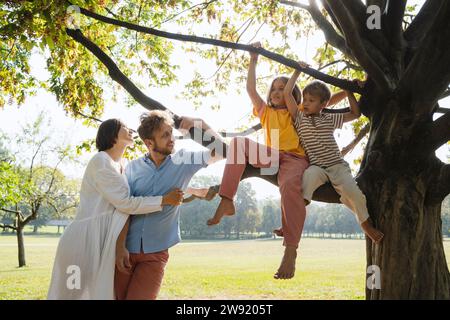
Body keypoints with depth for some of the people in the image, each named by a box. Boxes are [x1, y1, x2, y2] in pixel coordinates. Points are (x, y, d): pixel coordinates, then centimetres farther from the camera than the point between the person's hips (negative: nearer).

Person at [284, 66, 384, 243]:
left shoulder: (330, 119, 14)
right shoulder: (300, 117, 9)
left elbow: (355, 113, 19)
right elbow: (287, 93, 1)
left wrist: (348, 91, 16)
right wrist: (297, 71, 7)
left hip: (337, 165, 2)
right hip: (316, 166, -2)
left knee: (352, 191, -21)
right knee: (309, 175, -38)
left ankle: (366, 224, 3)